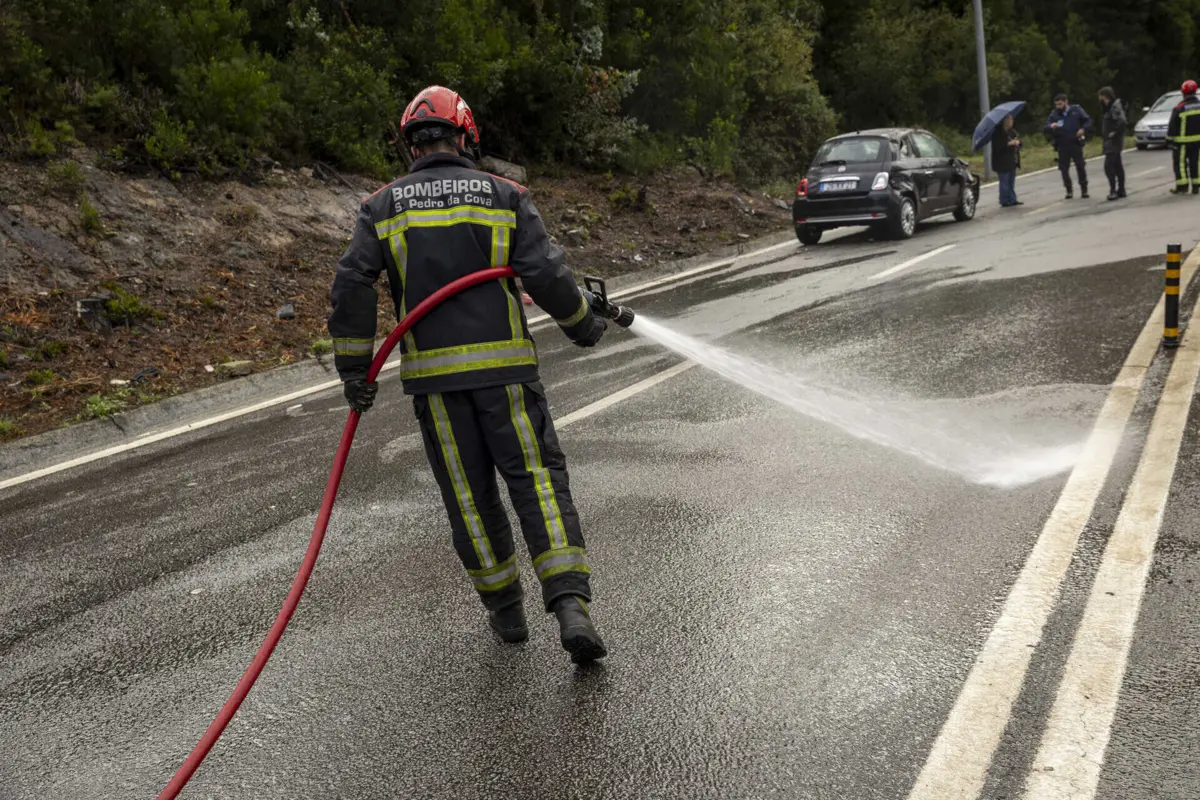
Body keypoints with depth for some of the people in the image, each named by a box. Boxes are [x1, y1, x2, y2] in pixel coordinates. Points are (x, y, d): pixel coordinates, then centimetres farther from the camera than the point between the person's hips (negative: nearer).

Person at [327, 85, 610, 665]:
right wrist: (583, 325, 11)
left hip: (432, 376, 1)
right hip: (503, 365, -1)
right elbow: (546, 275, -6)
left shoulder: (382, 206, 6)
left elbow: (352, 286, -4)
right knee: (538, 478, 3)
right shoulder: (504, 195, 2)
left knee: (469, 495, 12)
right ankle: (570, 606, -11)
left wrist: (354, 369, 1)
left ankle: (505, 611, 23)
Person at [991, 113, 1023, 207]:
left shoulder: (1012, 131, 12)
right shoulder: (997, 133, -13)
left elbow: (1018, 139, 20)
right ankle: (1004, 201, 2)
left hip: (1012, 161, 8)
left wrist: (1017, 142, -4)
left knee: (1011, 182, 13)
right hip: (1002, 163, -8)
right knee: (1004, 182, -4)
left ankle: (1012, 200, 20)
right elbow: (997, 147, -20)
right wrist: (1008, 144, -27)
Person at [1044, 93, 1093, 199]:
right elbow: (1045, 128, -1)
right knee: (1064, 168, 1)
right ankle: (1069, 190, 14)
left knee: (1080, 167, 0)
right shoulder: (1054, 114, 4)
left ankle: (1084, 190, 11)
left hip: (1076, 144, -1)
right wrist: (1051, 126, -24)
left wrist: (1083, 129, -13)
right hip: (1062, 146, 1)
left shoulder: (1076, 110, 1)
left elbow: (1088, 121, 6)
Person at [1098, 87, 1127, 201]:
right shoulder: (1110, 107, 13)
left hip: (1113, 141, -10)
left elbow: (1122, 121, -31)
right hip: (1110, 141, 10)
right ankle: (1121, 190, 20)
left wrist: (1115, 132, -21)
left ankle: (1113, 190, -14)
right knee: (1117, 166, 14)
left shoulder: (1115, 107, -17)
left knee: (1108, 165, -14)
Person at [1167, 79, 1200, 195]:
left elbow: (1172, 126, -10)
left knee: (1180, 163, 2)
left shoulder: (1179, 108, -12)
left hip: (1183, 142, -4)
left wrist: (1169, 140, -3)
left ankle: (1182, 186, -1)